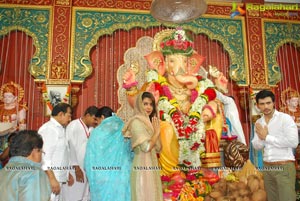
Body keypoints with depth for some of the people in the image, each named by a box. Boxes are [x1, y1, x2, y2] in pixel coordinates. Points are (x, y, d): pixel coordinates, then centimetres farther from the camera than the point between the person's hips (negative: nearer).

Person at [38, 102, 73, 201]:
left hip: (59, 179, 9)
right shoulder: (49, 129, -14)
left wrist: (67, 174, 23)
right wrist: (52, 179, -22)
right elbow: (44, 156, -20)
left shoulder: (60, 129, 15)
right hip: (50, 180, -9)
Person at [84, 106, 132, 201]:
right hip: (123, 178, 2)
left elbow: (90, 158, 2)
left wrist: (92, 178, 13)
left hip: (104, 178, -2)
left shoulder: (98, 131, -1)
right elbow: (133, 155, 8)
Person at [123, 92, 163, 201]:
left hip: (151, 165, 9)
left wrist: (156, 130, 0)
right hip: (143, 165, -9)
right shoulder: (137, 122, -13)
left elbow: (158, 149, 11)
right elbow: (146, 147, -23)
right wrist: (157, 132, -9)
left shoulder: (148, 122, 14)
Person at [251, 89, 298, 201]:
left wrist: (267, 137, -15)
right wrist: (261, 138, -14)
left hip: (284, 166, -5)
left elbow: (293, 142, -20)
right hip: (267, 167, 6)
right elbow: (256, 146, 8)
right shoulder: (258, 123, 9)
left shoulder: (285, 118, -9)